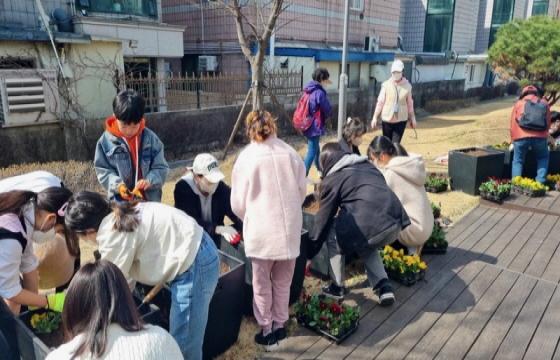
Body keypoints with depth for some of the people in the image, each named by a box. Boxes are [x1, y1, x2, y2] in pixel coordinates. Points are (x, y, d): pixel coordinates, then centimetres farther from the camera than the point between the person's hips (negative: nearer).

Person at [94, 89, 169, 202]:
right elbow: (102, 170, -1)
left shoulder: (150, 138, -7)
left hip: (149, 200, 1)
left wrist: (149, 181, -24)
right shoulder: (106, 141, -7)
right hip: (120, 202, 0)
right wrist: (117, 185, -19)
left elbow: (161, 168, -5)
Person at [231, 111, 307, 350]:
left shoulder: (246, 157, -5)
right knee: (283, 282, 19)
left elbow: (238, 203, 1)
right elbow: (301, 191, 9)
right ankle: (279, 326, 30)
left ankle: (267, 331, 24)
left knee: (262, 284, 14)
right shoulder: (290, 153, 1)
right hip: (289, 228, 3)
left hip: (261, 230, -3)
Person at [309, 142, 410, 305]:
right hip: (396, 222, 7)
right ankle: (384, 287, 21)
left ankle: (337, 287, 25)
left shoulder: (332, 178, 9)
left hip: (372, 225, -7)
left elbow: (323, 218, 12)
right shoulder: (367, 165, 26)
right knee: (366, 244, 34)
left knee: (332, 236, 19)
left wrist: (309, 253, 23)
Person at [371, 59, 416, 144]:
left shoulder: (407, 86, -1)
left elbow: (410, 104, 7)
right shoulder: (386, 85, -5)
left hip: (401, 120, 0)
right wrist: (375, 117, -5)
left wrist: (412, 118, 11)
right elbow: (380, 102, -2)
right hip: (387, 120, 0)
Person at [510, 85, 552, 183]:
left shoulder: (519, 103, 18)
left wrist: (513, 140, 25)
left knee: (518, 161, 12)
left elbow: (512, 125, 15)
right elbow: (548, 124, 21)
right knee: (543, 158, 23)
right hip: (540, 137, 1)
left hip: (521, 137, -1)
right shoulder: (544, 103, 21)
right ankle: (540, 183, 12)